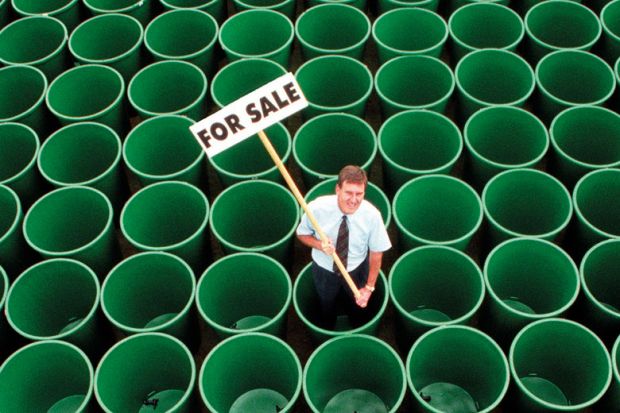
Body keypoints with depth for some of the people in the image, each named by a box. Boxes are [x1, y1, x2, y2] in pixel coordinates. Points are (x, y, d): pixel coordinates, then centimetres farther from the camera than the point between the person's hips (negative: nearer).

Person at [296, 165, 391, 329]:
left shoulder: (372, 215, -32)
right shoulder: (316, 208, -32)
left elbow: (376, 252, -17)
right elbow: (302, 234, -12)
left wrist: (369, 287, -12)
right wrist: (320, 245, -33)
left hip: (356, 270, 0)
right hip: (324, 270, 0)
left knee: (357, 308, 31)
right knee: (327, 307, 31)